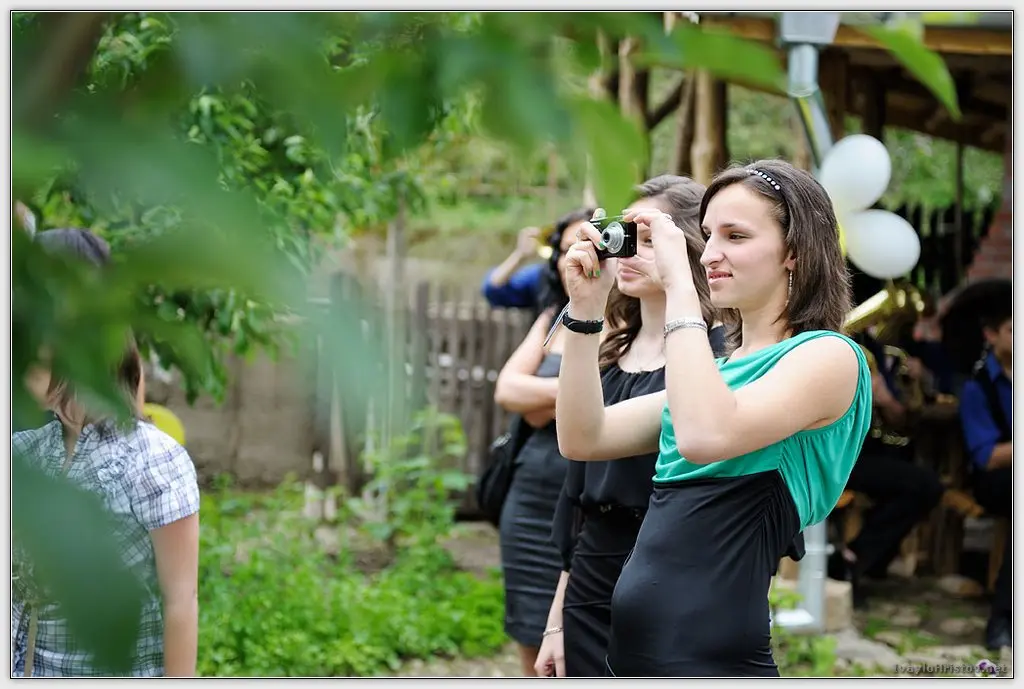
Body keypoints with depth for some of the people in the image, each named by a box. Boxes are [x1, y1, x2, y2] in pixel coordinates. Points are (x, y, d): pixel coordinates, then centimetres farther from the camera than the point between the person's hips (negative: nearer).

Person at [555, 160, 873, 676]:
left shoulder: (829, 356, -8)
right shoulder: (719, 365, 16)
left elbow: (706, 437, -26)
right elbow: (582, 440, 11)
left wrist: (679, 285, -20)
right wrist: (585, 310, 2)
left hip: (709, 658, -8)